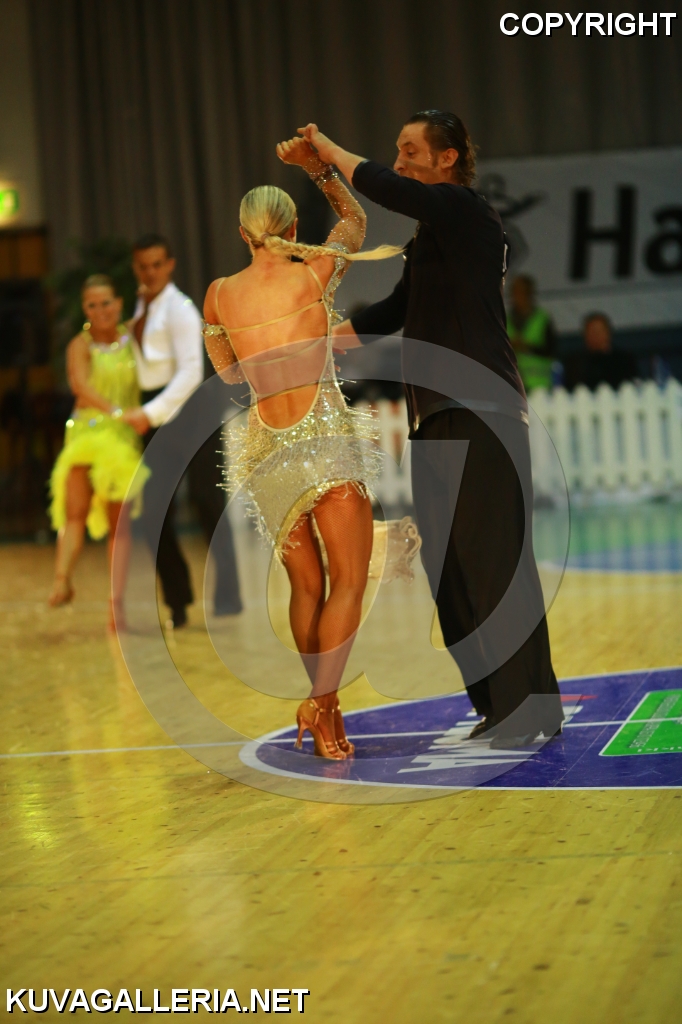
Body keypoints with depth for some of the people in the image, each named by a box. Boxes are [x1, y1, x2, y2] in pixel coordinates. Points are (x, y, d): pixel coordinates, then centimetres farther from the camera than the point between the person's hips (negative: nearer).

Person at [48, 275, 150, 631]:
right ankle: (62, 581, -33)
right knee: (75, 511, -17)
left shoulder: (132, 339, 10)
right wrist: (114, 411, -27)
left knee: (119, 520, -4)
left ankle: (117, 602, -6)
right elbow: (80, 385, -14)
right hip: (86, 431, -1)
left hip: (125, 438, 2)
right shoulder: (80, 345, 2)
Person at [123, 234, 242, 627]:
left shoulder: (180, 309, -8)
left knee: (210, 506, -5)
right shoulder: (143, 308, 16)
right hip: (155, 418, 7)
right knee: (155, 514, 3)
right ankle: (177, 602, 9)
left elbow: (190, 372, -17)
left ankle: (228, 596, -3)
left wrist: (151, 413, -23)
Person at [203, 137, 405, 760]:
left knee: (307, 587, 13)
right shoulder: (316, 274, -2)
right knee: (349, 582, -2)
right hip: (327, 439, -4)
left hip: (267, 451, 4)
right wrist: (319, 168, 13)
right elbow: (355, 218, 18)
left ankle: (325, 713, 17)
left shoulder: (219, 296, 4)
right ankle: (321, 705, -15)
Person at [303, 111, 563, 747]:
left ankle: (532, 707, -5)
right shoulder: (431, 233, 19)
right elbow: (394, 312, 26)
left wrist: (327, 149, -4)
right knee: (447, 565, 8)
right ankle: (495, 707, 14)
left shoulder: (466, 212, -8)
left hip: (481, 413, -9)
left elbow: (384, 188, -20)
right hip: (437, 419, 9)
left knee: (493, 557, -10)